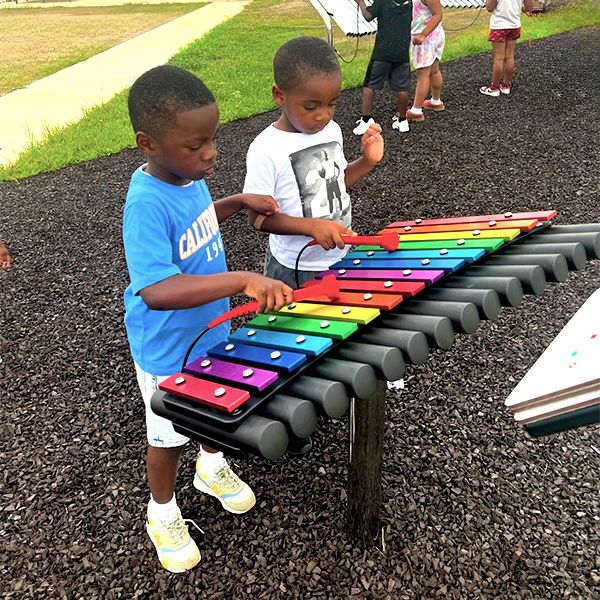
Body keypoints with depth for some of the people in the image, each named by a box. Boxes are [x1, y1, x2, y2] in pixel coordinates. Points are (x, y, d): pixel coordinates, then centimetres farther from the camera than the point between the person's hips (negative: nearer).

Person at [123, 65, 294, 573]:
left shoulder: (189, 176, -8)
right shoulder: (147, 204, -34)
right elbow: (157, 290, -46)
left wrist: (238, 202, 1)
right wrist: (243, 279, -53)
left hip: (213, 329, 8)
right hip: (168, 352, -7)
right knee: (168, 437, 16)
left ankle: (212, 468, 59)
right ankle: (163, 513, 45)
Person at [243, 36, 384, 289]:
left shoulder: (332, 130, 0)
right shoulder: (266, 149, -19)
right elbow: (258, 217, -19)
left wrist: (367, 161, -5)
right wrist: (313, 226, -32)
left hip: (342, 257, 6)